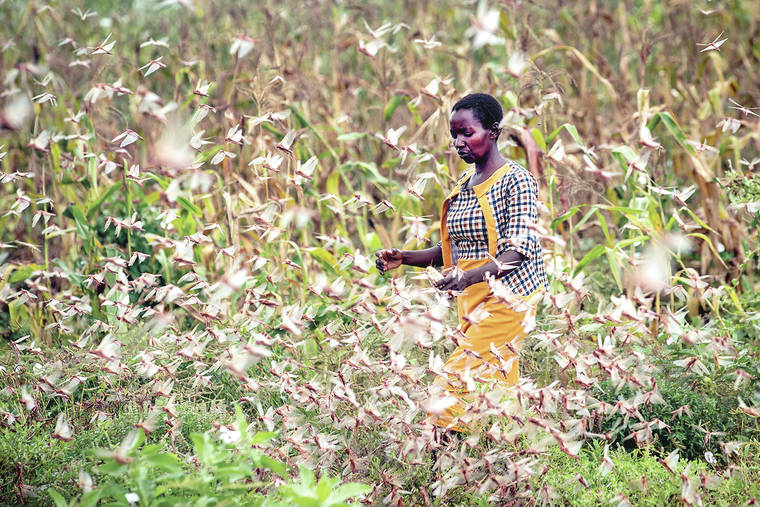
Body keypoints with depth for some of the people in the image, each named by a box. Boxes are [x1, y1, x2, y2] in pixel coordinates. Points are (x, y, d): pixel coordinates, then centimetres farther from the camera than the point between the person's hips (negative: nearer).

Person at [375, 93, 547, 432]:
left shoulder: (516, 181, -10)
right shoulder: (463, 187, 14)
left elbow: (517, 252, -19)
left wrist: (470, 277, -35)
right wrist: (404, 258, 2)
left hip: (505, 300, -8)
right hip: (470, 302, 8)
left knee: (455, 385, -15)